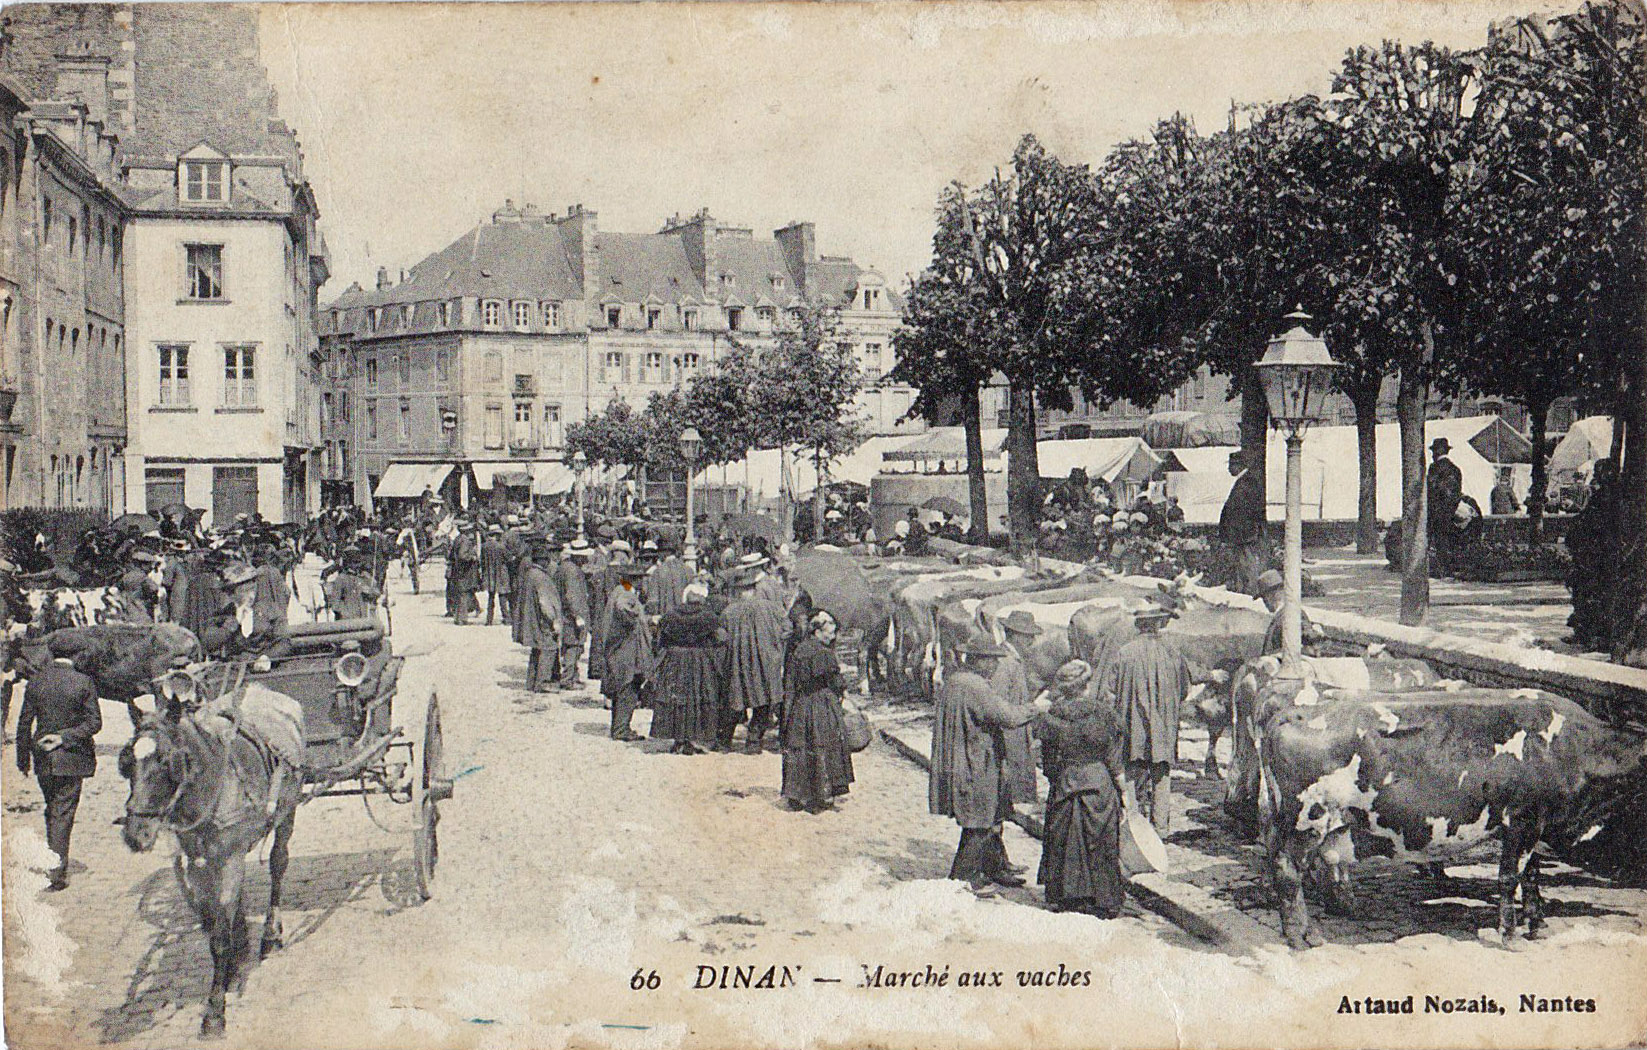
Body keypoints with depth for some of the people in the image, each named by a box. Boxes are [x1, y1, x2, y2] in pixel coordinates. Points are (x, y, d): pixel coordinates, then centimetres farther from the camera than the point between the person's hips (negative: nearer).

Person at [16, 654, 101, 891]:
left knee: (52, 810, 19)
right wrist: (64, 737, -10)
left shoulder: (34, 682, -2)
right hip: (72, 758, -2)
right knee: (62, 814, 1)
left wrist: (23, 759, 10)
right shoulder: (84, 683, -10)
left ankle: (53, 861, 27)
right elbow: (94, 722, -12)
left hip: (43, 758, 2)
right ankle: (57, 874, -1)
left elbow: (24, 724, 2)